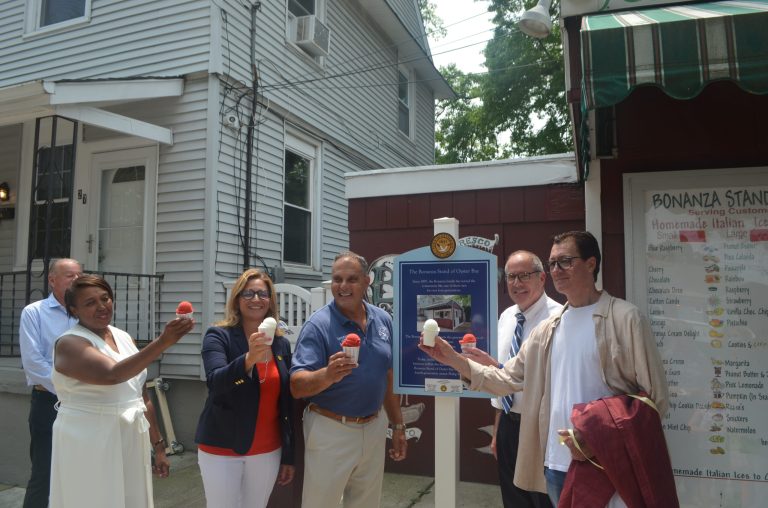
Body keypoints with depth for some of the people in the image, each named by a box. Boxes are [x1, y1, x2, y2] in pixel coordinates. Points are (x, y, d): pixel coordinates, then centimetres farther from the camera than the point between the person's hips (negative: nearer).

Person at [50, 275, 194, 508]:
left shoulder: (124, 338, 8)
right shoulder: (69, 343, -12)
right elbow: (112, 375, -31)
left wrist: (158, 444, 13)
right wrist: (162, 342, -39)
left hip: (132, 443, 6)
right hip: (89, 447, -6)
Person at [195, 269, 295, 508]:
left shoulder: (282, 344, 3)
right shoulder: (218, 336, -7)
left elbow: (287, 403, 7)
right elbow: (215, 382, -24)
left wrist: (288, 456, 9)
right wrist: (249, 358, -42)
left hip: (268, 451, 3)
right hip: (221, 449, -3)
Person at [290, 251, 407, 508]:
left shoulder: (383, 321, 1)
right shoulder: (318, 324, -15)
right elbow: (297, 386, -23)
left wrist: (398, 426, 12)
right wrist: (327, 374, -42)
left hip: (374, 429, 5)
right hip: (330, 431, -5)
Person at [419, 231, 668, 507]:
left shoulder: (625, 318, -8)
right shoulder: (547, 330, 8)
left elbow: (655, 398, -9)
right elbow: (508, 379, 8)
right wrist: (454, 359, -3)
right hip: (557, 463, 5)